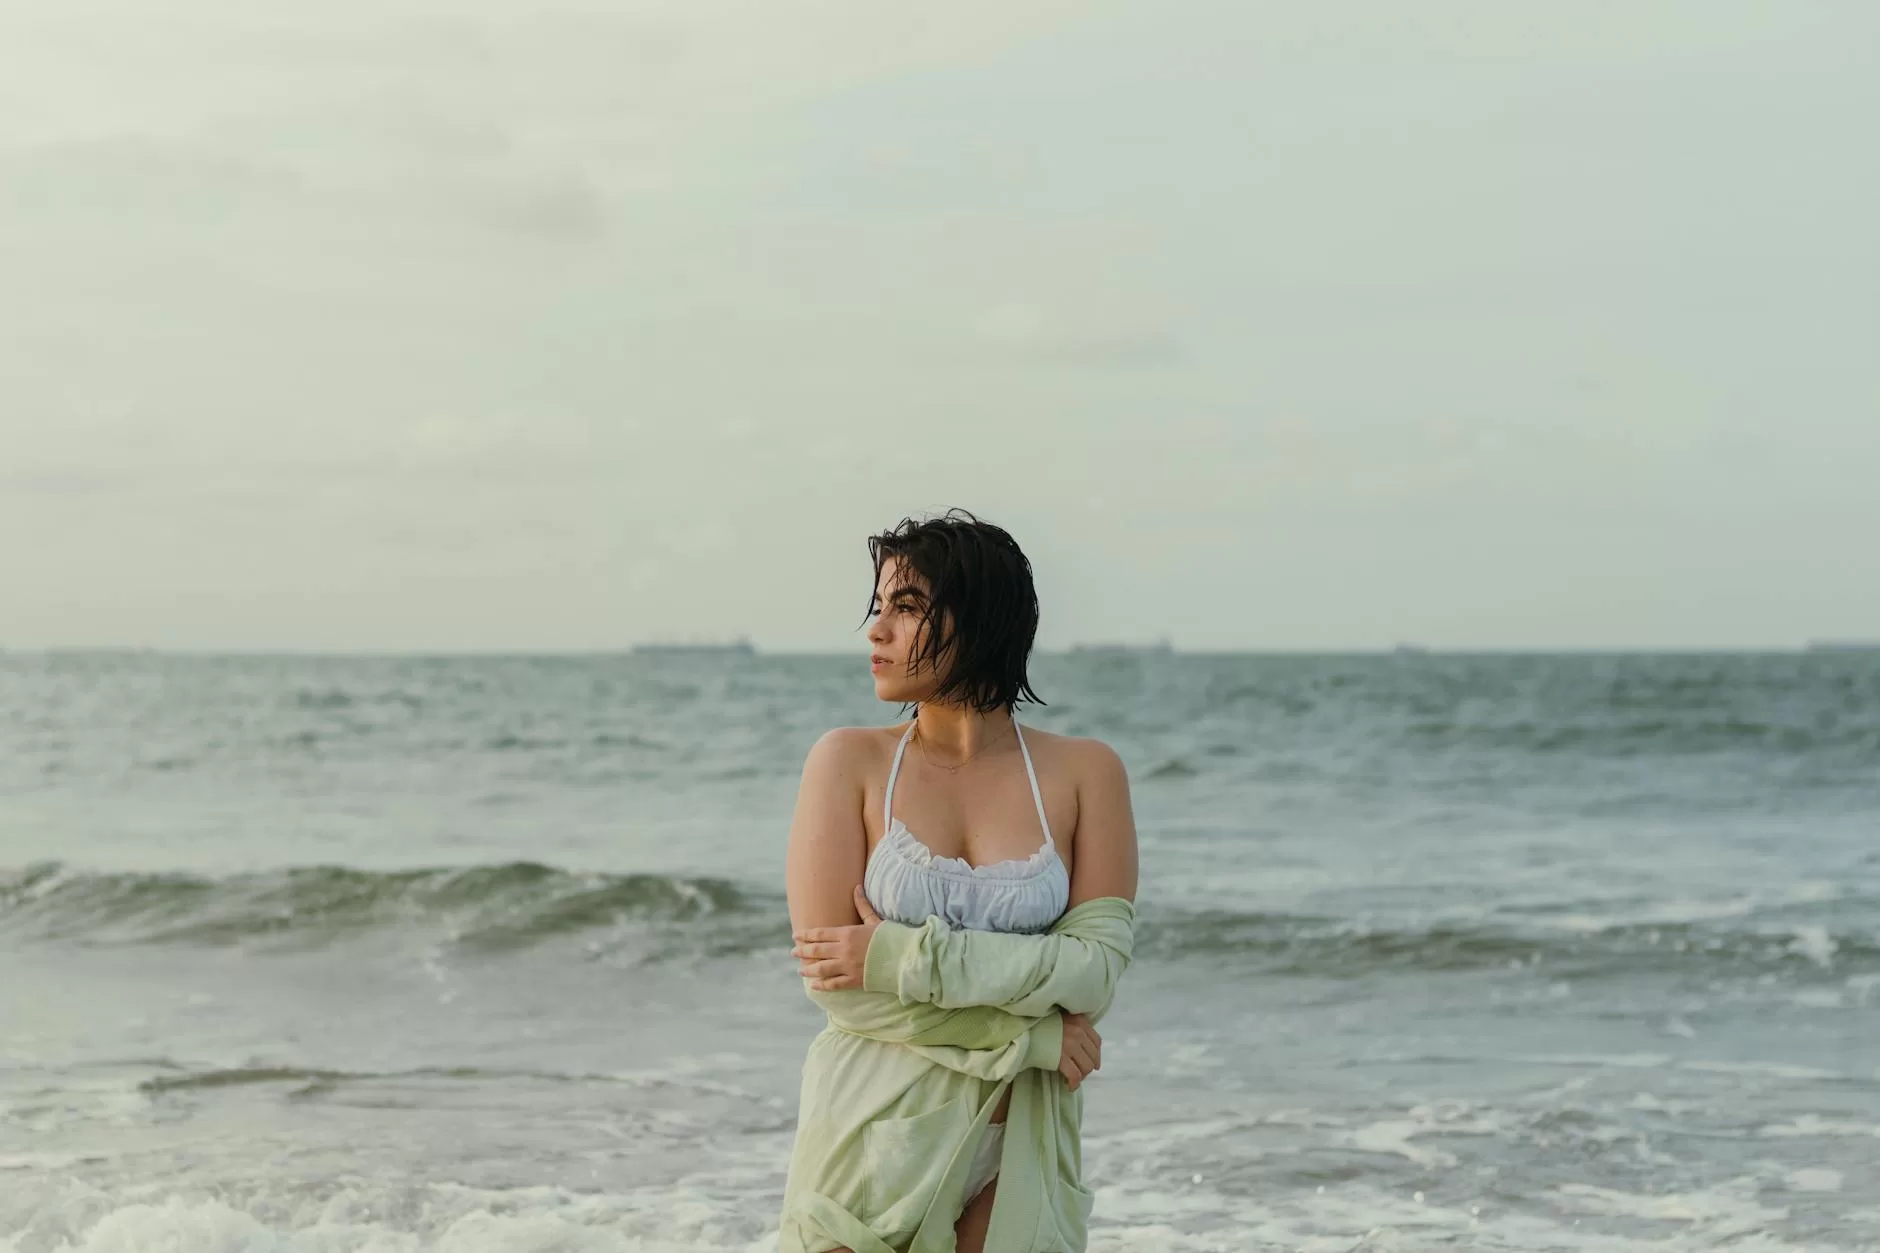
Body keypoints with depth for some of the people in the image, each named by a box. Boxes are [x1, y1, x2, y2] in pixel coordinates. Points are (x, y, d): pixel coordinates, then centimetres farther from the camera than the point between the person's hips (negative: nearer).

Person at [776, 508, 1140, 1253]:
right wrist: (1028, 1037, -11)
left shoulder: (1084, 772, 0)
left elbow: (1097, 966, -9)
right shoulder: (850, 761, -2)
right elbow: (829, 976, -10)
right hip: (872, 1131, -1)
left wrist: (902, 959, -16)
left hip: (1014, 1147, 1)